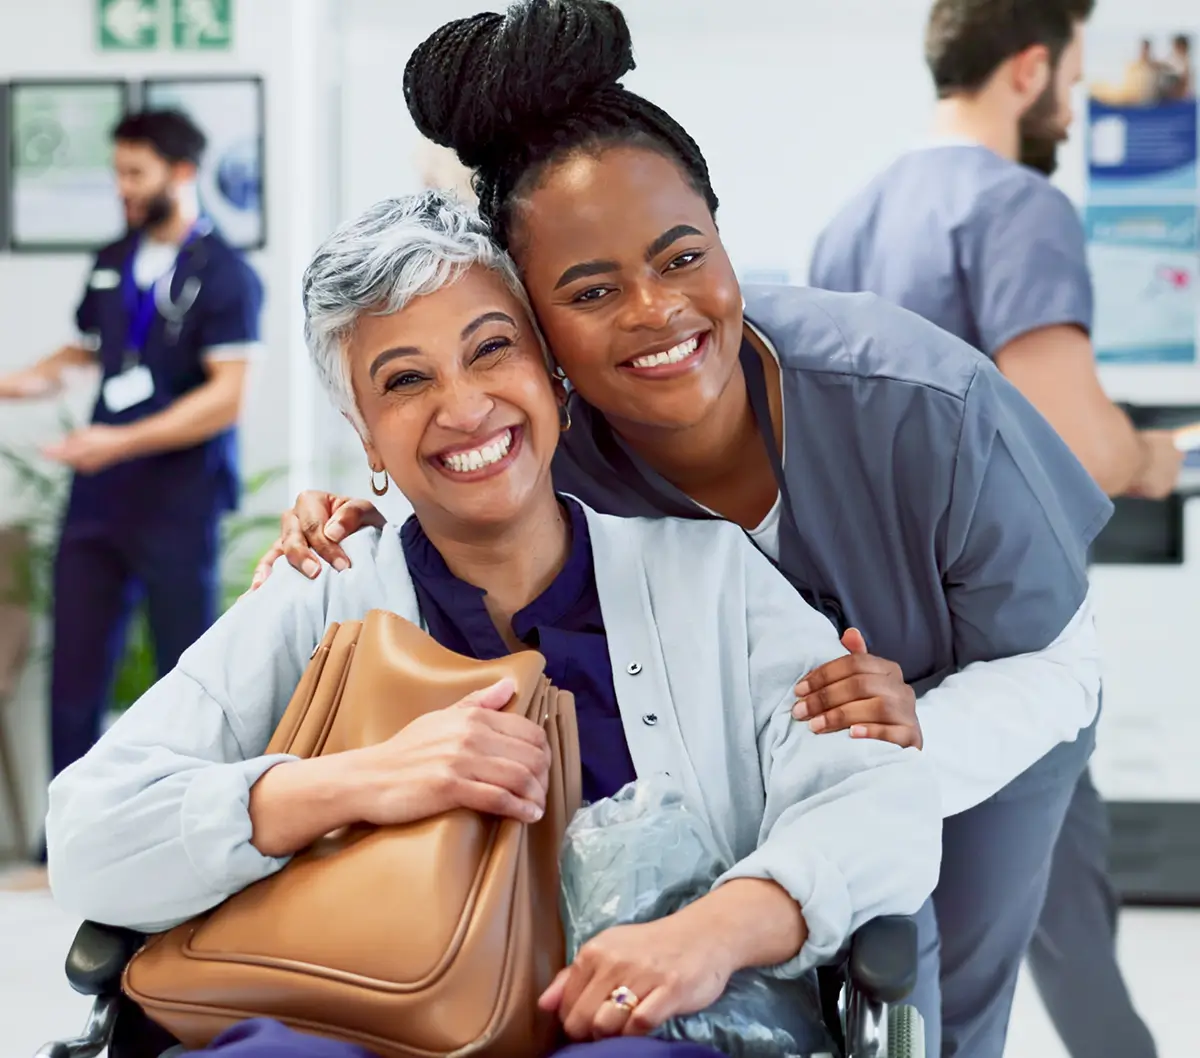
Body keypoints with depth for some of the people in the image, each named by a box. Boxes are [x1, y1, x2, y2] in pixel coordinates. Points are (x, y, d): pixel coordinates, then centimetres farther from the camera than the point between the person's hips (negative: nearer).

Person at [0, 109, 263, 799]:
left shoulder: (224, 275, -8)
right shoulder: (112, 264, 12)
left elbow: (225, 397, -16)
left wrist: (123, 442, -23)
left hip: (179, 502, -6)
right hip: (99, 497, 6)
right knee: (76, 665, 5)